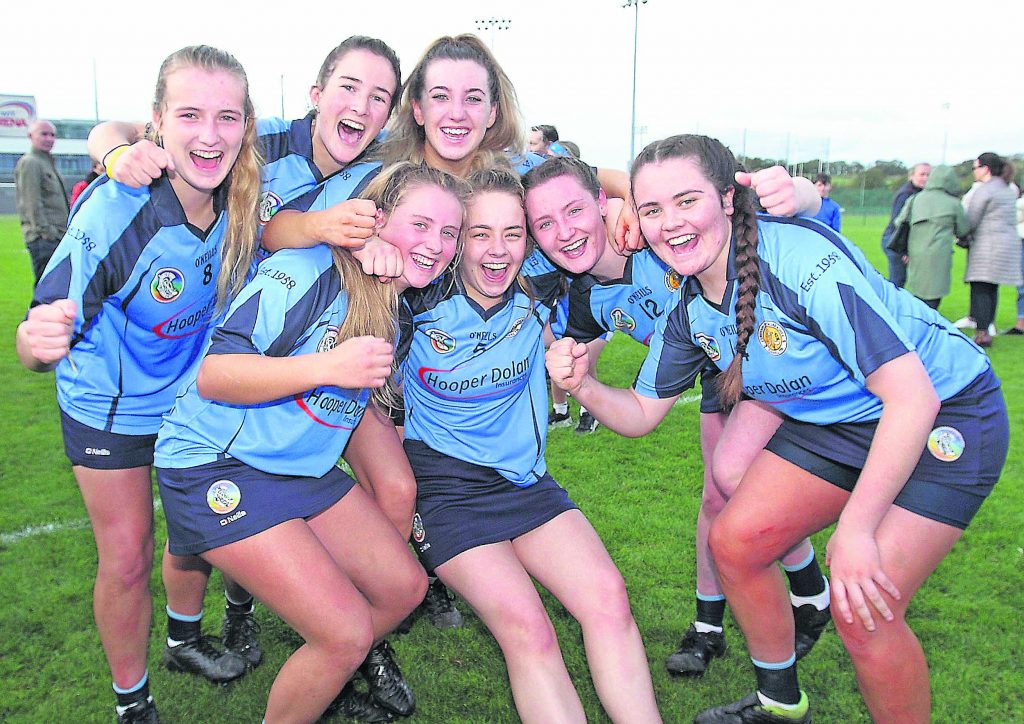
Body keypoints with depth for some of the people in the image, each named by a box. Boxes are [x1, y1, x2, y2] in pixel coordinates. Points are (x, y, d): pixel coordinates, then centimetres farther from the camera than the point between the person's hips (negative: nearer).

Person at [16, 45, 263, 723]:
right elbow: (51, 326, -29)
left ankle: (185, 638, 47)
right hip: (109, 406, -4)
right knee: (126, 560, 5)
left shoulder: (242, 193, -22)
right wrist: (38, 341, -55)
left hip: (193, 395, 4)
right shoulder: (115, 210, -33)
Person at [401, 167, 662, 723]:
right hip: (442, 485, -3)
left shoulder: (538, 296, -3)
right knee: (527, 629, -22)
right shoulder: (422, 303, -11)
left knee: (609, 598, -15)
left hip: (524, 479, 4)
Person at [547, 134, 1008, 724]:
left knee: (863, 613, -17)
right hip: (835, 423, 7)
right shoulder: (686, 307, -7)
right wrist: (584, 387, -18)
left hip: (946, 415, -7)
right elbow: (641, 414, 3)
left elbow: (912, 395, -31)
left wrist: (854, 530, -30)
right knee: (734, 542, 3)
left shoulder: (802, 258, -31)